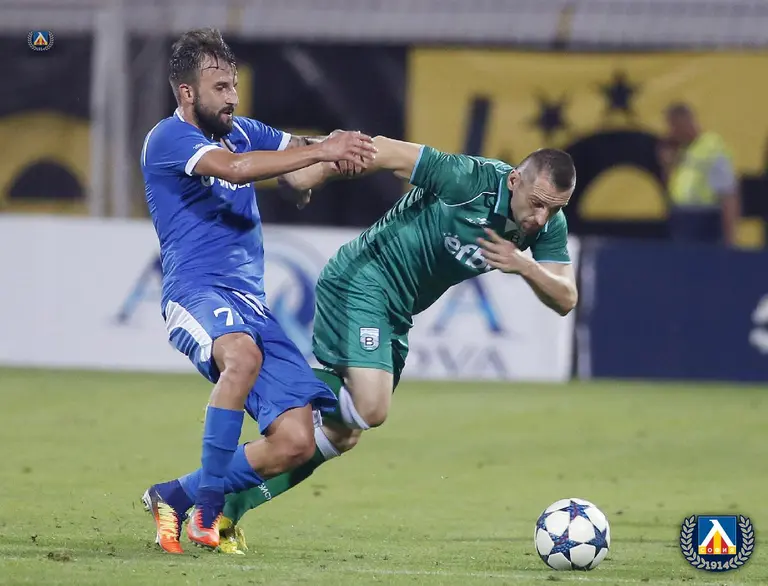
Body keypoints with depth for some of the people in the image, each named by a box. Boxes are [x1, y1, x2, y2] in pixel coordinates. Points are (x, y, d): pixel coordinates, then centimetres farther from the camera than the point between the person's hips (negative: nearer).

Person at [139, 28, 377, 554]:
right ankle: (207, 511, -33)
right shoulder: (168, 139, -6)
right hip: (197, 291, -8)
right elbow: (232, 167, -23)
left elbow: (300, 155, 12)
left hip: (252, 302, 8)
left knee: (296, 442, -4)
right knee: (243, 354, -42)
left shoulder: (243, 131, 19)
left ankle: (174, 497, 15)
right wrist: (322, 152, -25)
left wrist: (338, 146, -12)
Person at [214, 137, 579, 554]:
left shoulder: (549, 226, -5)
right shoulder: (469, 179, -25)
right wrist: (304, 179, -17)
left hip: (396, 315, 8)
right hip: (361, 282, -8)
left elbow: (565, 300, -6)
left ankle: (228, 508, 16)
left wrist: (525, 267, -25)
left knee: (341, 436, 8)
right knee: (370, 407, -28)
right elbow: (383, 151, -19)